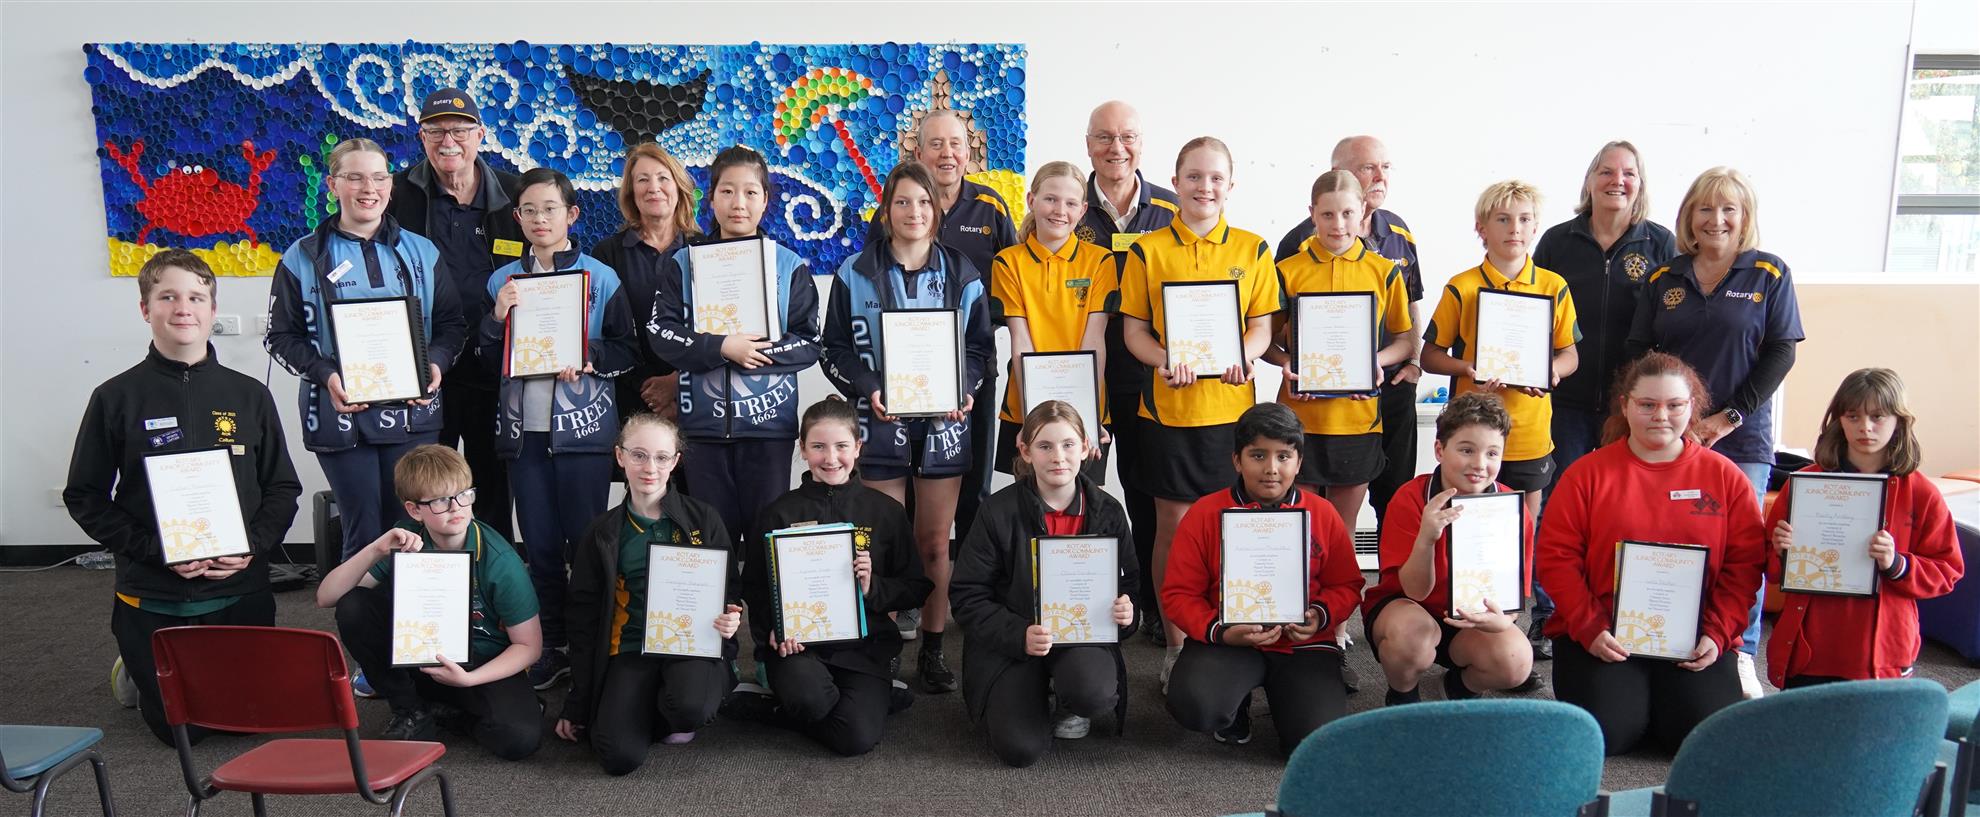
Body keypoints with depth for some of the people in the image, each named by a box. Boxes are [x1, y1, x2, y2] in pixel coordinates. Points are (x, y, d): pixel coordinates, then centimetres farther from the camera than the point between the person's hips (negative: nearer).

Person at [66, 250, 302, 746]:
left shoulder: (249, 395, 2)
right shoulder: (117, 398, -3)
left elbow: (283, 489, 7)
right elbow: (85, 499, -1)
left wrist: (253, 546, -11)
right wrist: (156, 552, -14)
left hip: (241, 591, 2)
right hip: (153, 598, -2)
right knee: (181, 727, 5)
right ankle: (136, 671, 37)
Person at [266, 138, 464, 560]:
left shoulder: (422, 252, 9)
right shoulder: (304, 257, 4)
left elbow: (452, 323, 9)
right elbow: (281, 336, 4)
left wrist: (436, 363, -11)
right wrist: (325, 375, -14)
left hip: (412, 412, 2)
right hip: (341, 415, -1)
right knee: (363, 534, 1)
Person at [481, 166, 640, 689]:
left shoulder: (601, 278, 1)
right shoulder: (503, 281, 10)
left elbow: (626, 351, 1)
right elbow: (488, 358, 11)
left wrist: (586, 362, -16)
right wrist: (497, 318, -6)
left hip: (584, 428, -3)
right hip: (525, 428, 3)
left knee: (586, 541, 1)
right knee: (539, 544, 8)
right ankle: (551, 647, 20)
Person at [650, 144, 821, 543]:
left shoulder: (790, 266, 4)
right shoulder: (684, 263, 5)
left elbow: (809, 343, -1)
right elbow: (661, 333, -3)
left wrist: (759, 354, -16)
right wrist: (722, 348, -16)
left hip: (770, 421, 0)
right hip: (704, 421, 1)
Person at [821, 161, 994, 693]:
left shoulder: (961, 275, 7)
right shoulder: (856, 274, 2)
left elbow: (980, 345, 10)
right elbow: (835, 349, 3)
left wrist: (964, 389, -8)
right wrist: (868, 390, -14)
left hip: (944, 422, 1)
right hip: (880, 423, -1)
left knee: (935, 541, 6)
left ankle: (932, 651, 17)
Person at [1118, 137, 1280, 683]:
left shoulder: (1252, 249, 7)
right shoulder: (1147, 250, 3)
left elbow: (1262, 325, 6)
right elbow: (1134, 329, 2)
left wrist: (1244, 357, -15)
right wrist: (1165, 361, -17)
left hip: (1231, 405, 1)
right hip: (1168, 405, -1)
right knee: (1172, 523, 4)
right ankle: (1174, 643, 17)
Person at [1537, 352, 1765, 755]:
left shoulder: (1725, 476, 8)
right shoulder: (1588, 473, 3)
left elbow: (1744, 563, 5)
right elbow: (1555, 557, -2)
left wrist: (1717, 634, -8)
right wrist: (1589, 628, -12)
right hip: (1605, 635, -1)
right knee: (1605, 732, -21)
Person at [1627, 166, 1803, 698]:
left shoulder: (1769, 275, 2)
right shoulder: (1663, 279, 8)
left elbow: (1781, 353, -2)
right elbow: (1637, 352, 8)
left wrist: (1729, 417, -10)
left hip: (1742, 437, -2)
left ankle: (1741, 655, 16)